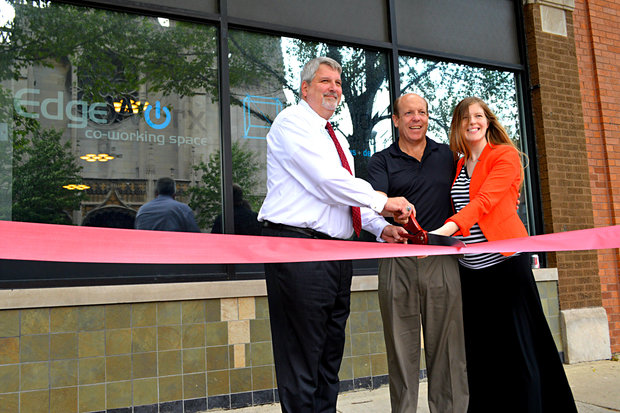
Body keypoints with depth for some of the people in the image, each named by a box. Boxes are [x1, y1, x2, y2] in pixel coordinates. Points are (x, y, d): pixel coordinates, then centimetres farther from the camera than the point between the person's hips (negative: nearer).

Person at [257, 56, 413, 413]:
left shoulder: (337, 140, 25)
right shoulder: (292, 121, -3)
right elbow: (327, 180, -15)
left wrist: (381, 228, 7)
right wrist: (382, 202, -9)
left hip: (337, 254, 9)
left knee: (330, 353, 14)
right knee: (302, 359, -6)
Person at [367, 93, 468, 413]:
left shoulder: (447, 155, 16)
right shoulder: (381, 161, 8)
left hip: (442, 260, 1)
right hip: (397, 263, -1)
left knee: (446, 345, 3)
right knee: (401, 348, 4)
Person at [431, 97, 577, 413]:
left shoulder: (506, 155, -2)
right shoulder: (458, 165, 16)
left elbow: (484, 200, -18)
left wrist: (446, 229, -33)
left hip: (504, 261, -5)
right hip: (470, 268, 6)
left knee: (517, 347, -3)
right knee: (481, 350, 9)